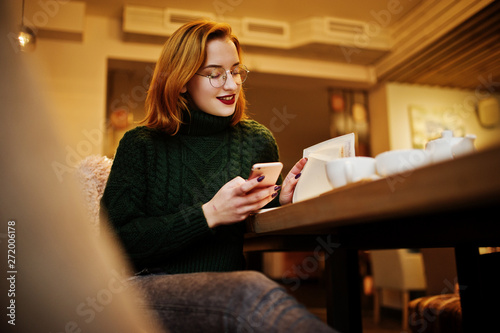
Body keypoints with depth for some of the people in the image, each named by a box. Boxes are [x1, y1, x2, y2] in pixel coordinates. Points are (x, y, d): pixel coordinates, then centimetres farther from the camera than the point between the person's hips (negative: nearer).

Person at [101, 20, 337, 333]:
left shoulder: (258, 142, 8)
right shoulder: (141, 145, 0)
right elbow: (116, 241, -9)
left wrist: (280, 202, -6)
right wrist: (209, 214, -18)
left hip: (226, 290, 3)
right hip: (148, 286, -2)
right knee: (252, 290, -35)